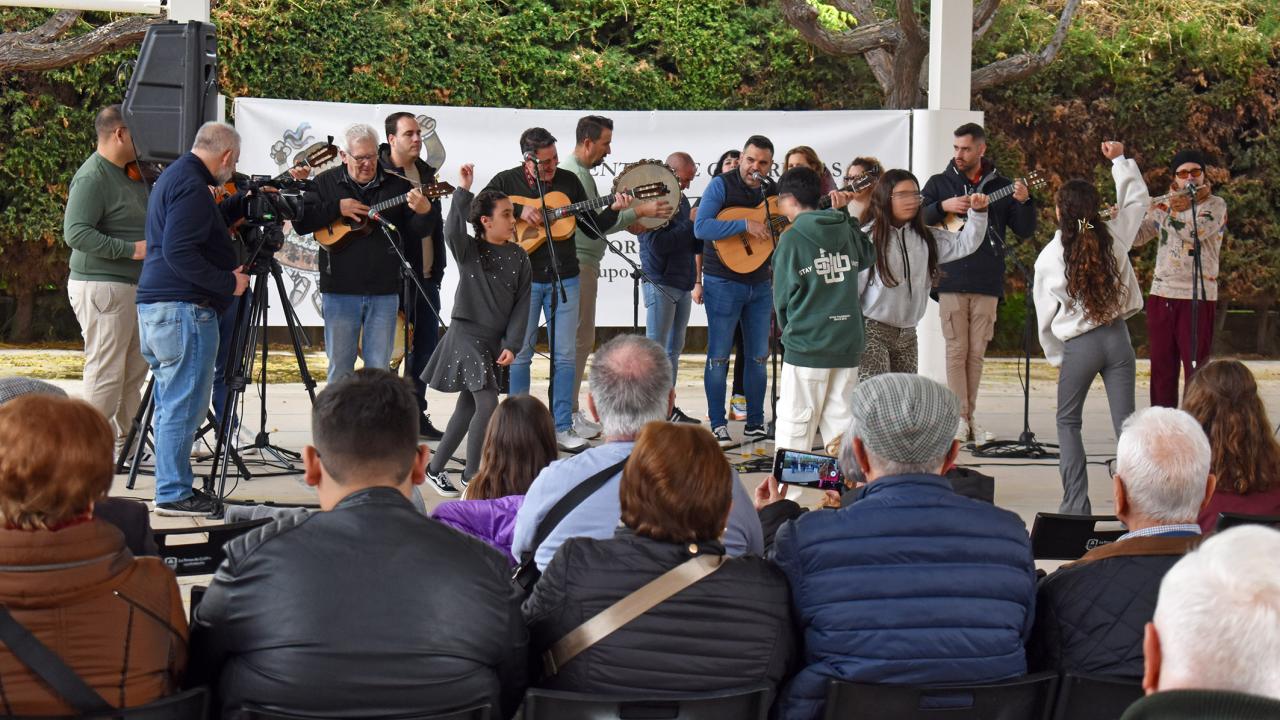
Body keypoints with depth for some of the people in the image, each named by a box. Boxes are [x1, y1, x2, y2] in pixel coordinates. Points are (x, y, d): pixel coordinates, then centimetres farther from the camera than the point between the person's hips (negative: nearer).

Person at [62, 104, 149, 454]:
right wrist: (131, 249, -24)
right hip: (101, 285, -10)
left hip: (131, 286, 10)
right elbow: (76, 234, -23)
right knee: (106, 371, -7)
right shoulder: (92, 178, -15)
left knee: (136, 367, 13)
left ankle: (121, 439, 22)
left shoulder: (131, 173, 13)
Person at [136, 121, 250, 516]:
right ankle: (173, 493, -3)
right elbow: (179, 252, -23)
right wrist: (228, 282, -17)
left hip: (156, 306, 11)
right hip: (184, 309, -11)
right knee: (184, 404, -6)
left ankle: (173, 487, 21)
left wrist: (248, 200, 33)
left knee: (172, 402, 15)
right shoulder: (192, 186, -15)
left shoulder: (174, 176, 18)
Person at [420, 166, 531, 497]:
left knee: (468, 407, 11)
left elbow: (521, 303, 3)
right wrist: (463, 191, -32)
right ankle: (471, 475, -4)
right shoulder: (469, 250, -6)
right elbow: (452, 232, -29)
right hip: (467, 333, -6)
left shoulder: (518, 257, 5)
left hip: (496, 340, 6)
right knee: (487, 403, -15)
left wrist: (511, 345, -5)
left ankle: (435, 469, 23)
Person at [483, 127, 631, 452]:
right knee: (520, 353, 4)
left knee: (565, 354, 3)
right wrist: (519, 211, -19)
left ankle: (562, 427, 9)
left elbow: (592, 226, 11)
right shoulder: (507, 181, -1)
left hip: (565, 278, 3)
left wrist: (613, 210, -7)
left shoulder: (568, 180, 7)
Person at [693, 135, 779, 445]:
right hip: (723, 282, -6)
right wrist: (746, 225, -26)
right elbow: (700, 227, -20)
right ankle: (718, 425, 7)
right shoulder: (722, 185, -9)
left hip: (760, 283, 6)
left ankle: (755, 422, 19)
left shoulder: (773, 192, 8)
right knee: (719, 356, 0)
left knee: (759, 356, 10)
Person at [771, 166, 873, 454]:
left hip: (807, 343, -5)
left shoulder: (791, 239, -9)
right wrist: (843, 215, 23)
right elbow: (868, 256, 27)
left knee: (795, 422, 3)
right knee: (840, 420, 10)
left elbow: (782, 297, -3)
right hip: (848, 343, 5)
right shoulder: (847, 231, 5)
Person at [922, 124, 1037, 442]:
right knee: (957, 350, -3)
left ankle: (968, 417, 12)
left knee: (976, 352, 5)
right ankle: (959, 417, 0)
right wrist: (943, 207, -15)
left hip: (987, 282, 1)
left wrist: (1024, 201, -10)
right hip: (951, 279, -1)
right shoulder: (940, 183, 8)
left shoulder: (1000, 187, 9)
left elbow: (1025, 231, 6)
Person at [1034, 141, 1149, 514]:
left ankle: (1076, 504, 5)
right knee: (1125, 423, 3)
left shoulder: (1049, 257, -8)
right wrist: (1120, 160, 20)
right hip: (1118, 337, 2)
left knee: (1068, 421, 13)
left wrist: (1055, 355, 13)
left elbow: (1046, 313, 1)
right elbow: (1138, 199, 16)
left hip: (1079, 344, -2)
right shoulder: (1113, 238, -3)